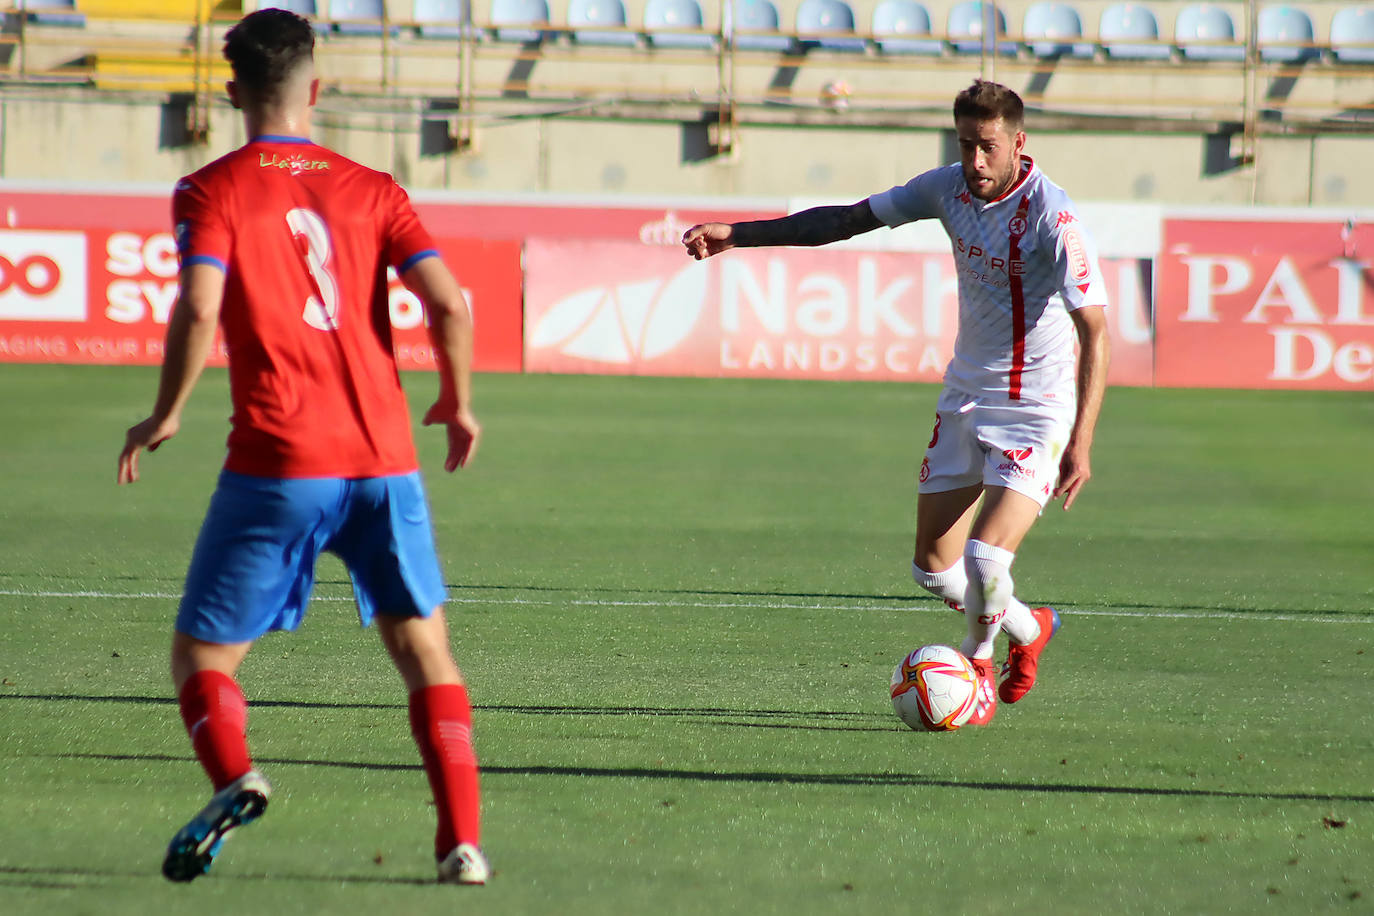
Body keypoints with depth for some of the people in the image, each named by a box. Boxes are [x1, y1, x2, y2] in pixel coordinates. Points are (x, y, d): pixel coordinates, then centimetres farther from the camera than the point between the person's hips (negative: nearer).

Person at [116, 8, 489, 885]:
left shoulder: (212, 191, 1)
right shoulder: (371, 189, 9)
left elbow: (200, 310, -15)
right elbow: (448, 301, -1)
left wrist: (166, 415, -1)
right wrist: (459, 404, 14)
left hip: (279, 460, -3)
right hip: (385, 453, 3)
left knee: (202, 651, 7)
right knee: (425, 648, 12)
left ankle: (233, 775, -23)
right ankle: (462, 839, 0)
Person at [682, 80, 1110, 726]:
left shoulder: (1051, 217, -22)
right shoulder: (951, 188, -3)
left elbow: (1095, 333, -25)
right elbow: (850, 219, 10)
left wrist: (1080, 444, -33)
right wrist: (738, 234, 7)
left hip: (1036, 410, -6)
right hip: (965, 398, 7)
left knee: (985, 558, -21)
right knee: (933, 568, 7)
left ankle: (978, 666, 10)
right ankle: (1027, 629, 36)